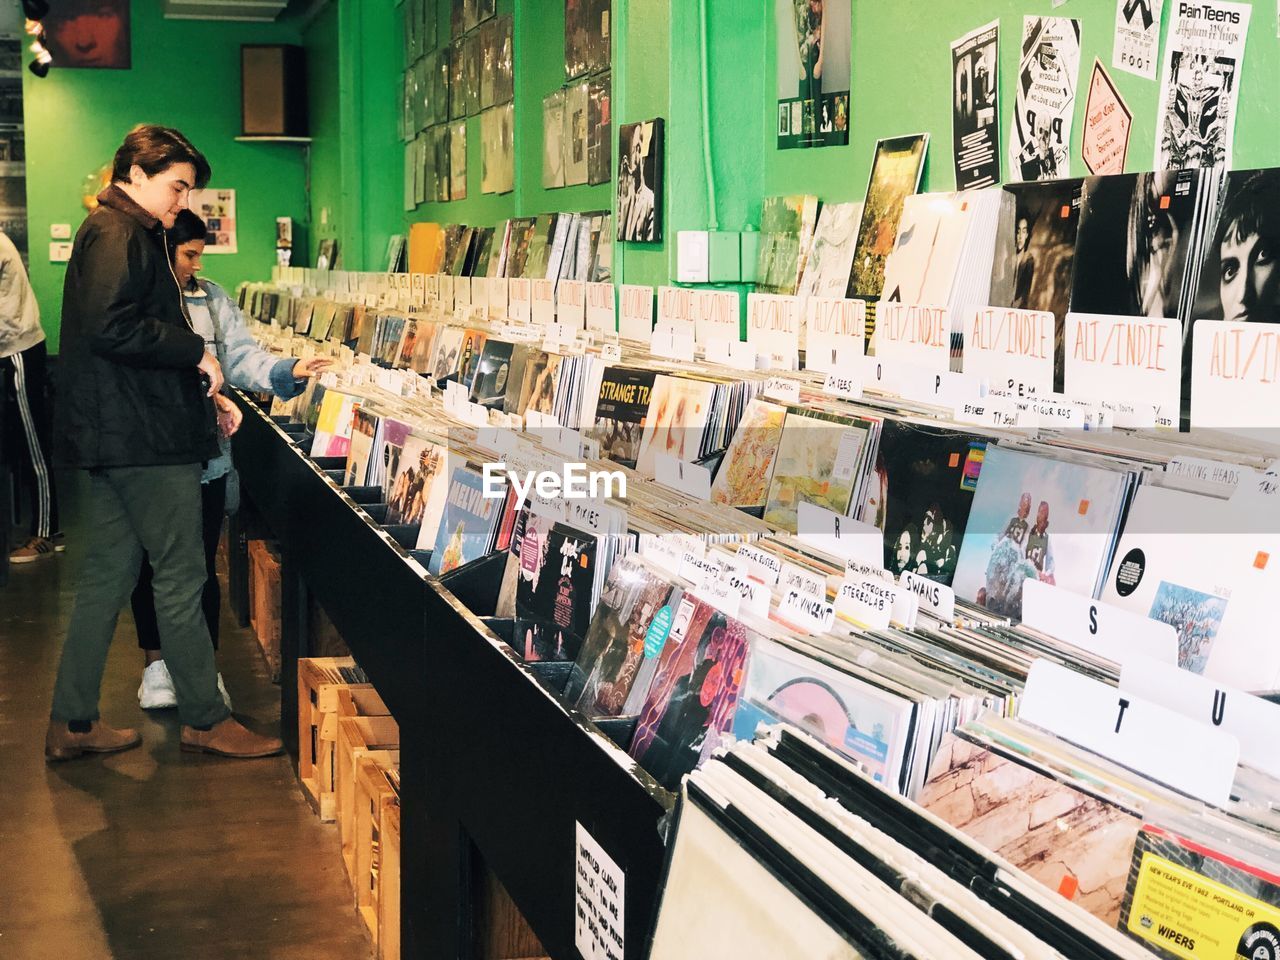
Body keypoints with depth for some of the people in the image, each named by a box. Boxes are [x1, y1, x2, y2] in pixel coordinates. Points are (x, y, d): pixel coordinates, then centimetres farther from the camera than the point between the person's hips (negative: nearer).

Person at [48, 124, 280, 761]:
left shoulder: (121, 231, 21)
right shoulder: (119, 233, -12)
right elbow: (112, 326, -26)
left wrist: (199, 386, 15)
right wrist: (195, 352, -17)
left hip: (113, 435, 11)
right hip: (143, 436, -11)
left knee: (108, 575, 12)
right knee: (180, 576, -2)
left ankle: (72, 724, 17)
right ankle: (205, 720, 8)